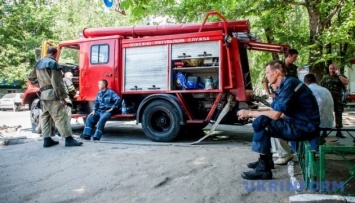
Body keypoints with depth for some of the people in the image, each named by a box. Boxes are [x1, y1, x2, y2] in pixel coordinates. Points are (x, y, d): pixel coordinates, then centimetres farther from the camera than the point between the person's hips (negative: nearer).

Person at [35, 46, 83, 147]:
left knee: (46, 116, 11)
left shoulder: (39, 64, 16)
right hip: (53, 94, -9)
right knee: (60, 116, -9)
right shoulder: (53, 63, -11)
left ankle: (47, 140, 14)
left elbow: (40, 80, 19)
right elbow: (57, 82, -16)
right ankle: (69, 139, -9)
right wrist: (62, 96, -15)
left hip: (43, 94, 9)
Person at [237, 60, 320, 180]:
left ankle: (263, 168, -11)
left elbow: (275, 115, -23)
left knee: (261, 122, -19)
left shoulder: (289, 84, -18)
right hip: (298, 124, 10)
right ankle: (264, 160, 18)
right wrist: (250, 113, 1)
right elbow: (273, 111, 11)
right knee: (260, 120, 14)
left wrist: (250, 113, -13)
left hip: (304, 127, -10)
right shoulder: (282, 87, 12)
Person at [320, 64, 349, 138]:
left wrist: (339, 74, -11)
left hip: (338, 100, 0)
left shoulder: (340, 77, 8)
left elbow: (346, 82, -12)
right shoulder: (325, 78, 9)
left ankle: (338, 132, 11)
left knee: (339, 115, 3)